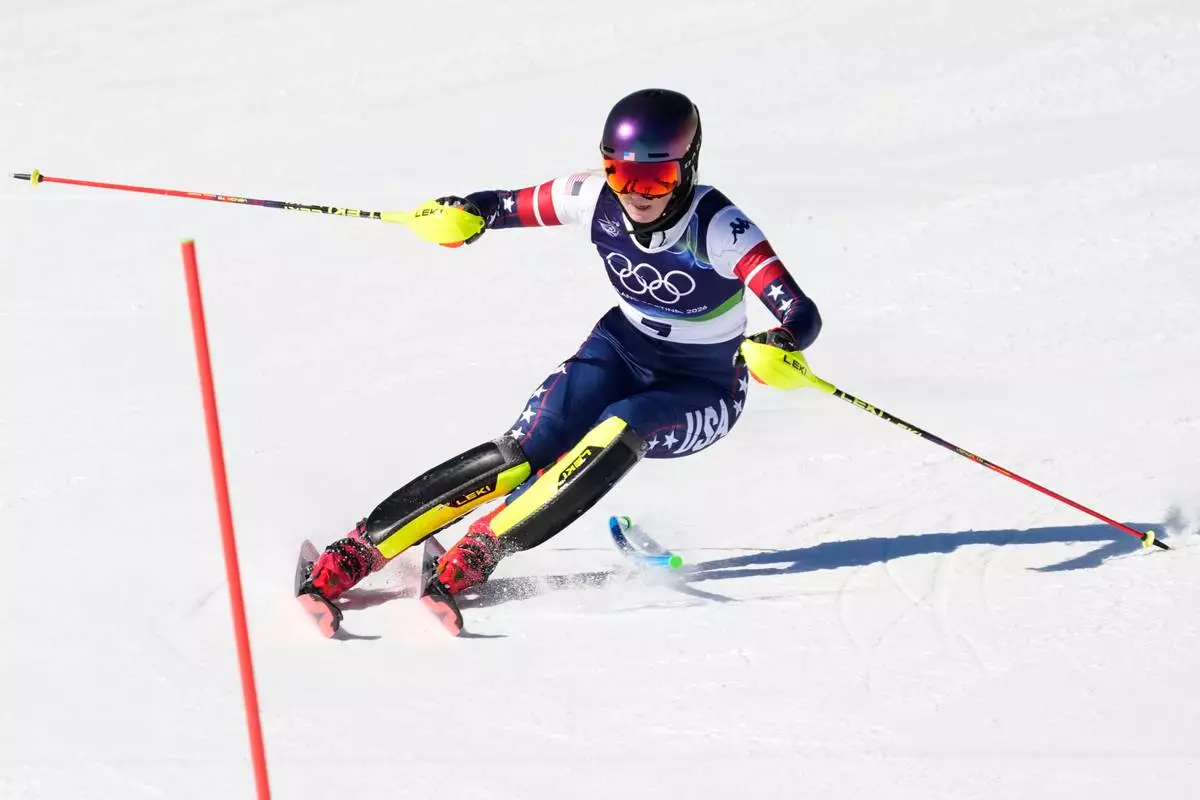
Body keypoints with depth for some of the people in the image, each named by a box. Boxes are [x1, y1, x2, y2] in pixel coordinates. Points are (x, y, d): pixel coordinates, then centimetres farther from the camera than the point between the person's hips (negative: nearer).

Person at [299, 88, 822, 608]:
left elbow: (802, 316, -36)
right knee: (525, 452, -19)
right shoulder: (597, 199, -17)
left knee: (620, 431, -34)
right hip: (622, 350, 3)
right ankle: (358, 551, -20)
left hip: (701, 391, -3)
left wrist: (779, 347, -59)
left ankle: (479, 552, -30)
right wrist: (464, 214, -26)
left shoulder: (718, 228, -28)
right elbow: (505, 206, -3)